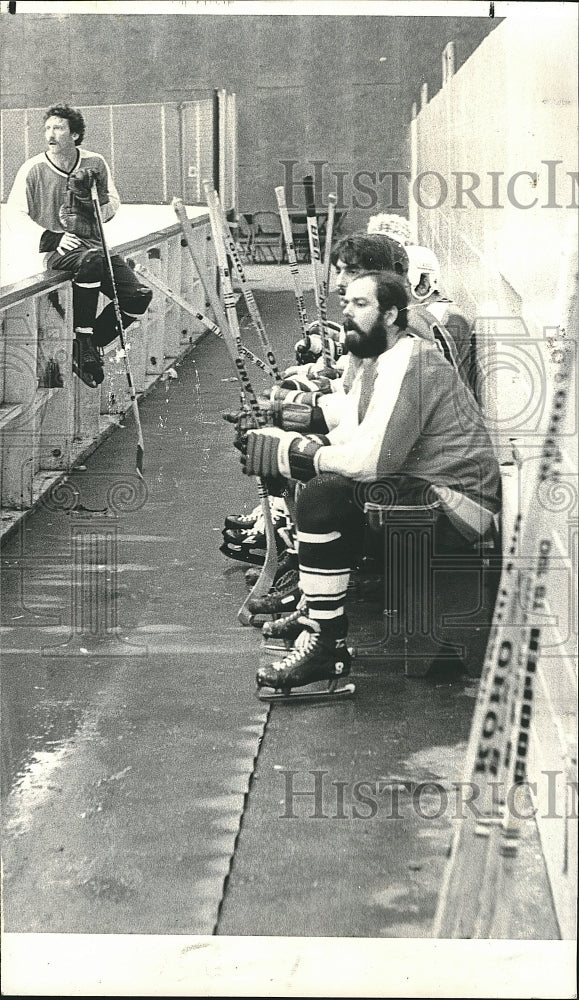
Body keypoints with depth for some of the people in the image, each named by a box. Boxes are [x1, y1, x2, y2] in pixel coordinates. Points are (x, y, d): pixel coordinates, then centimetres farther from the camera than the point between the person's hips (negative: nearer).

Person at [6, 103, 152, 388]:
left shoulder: (95, 164, 5)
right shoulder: (33, 169, -4)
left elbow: (112, 207, 14)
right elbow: (16, 217, -3)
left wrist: (90, 198, -10)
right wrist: (53, 239, -16)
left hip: (93, 244, 4)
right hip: (55, 252, -4)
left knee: (139, 296, -14)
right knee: (91, 260, -39)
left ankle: (93, 343, 7)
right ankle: (82, 340, -26)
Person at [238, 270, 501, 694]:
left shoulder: (407, 363, -18)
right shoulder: (376, 359, 15)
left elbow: (370, 459, -26)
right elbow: (346, 439, 11)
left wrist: (287, 452, -17)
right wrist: (285, 442, -7)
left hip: (457, 506, -11)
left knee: (322, 497, -23)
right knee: (321, 483, 14)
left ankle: (328, 648, -15)